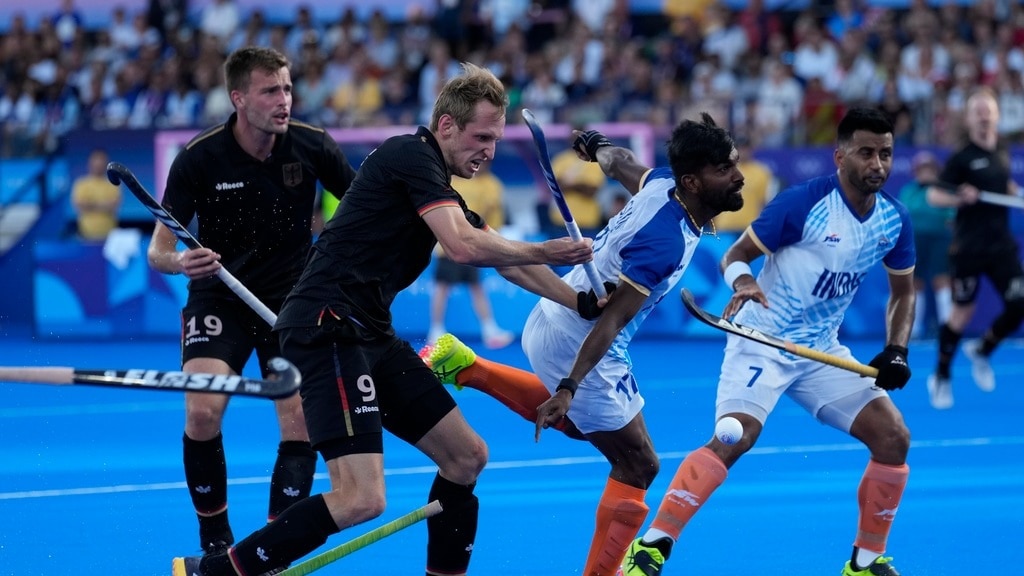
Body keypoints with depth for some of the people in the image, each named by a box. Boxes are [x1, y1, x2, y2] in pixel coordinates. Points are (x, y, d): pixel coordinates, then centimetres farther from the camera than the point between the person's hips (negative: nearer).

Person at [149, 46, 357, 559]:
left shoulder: (312, 146, -11)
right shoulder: (199, 158, -15)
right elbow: (158, 250, -12)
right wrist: (178, 261, -34)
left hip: (292, 300, 1)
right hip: (219, 298, -1)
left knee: (302, 422, -14)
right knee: (203, 412, -20)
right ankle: (216, 546, -1)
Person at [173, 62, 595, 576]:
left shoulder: (443, 190, 20)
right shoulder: (411, 154, -9)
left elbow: (507, 261, 27)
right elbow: (464, 246, -19)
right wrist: (547, 252, -6)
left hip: (368, 335, 11)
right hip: (327, 328, -11)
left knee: (465, 456, 13)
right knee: (362, 498, -20)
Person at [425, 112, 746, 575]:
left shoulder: (662, 183, -9)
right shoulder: (667, 241, -32)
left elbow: (618, 161, 13)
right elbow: (610, 321, -33)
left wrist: (596, 145, 30)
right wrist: (568, 388, -34)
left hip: (556, 317, 9)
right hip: (574, 342, -9)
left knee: (578, 419, 35)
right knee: (638, 465, -1)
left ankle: (465, 367, 29)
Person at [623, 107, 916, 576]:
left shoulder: (894, 220, -1)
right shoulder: (802, 203, -18)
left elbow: (902, 291, 15)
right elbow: (734, 255, -10)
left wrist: (895, 351, 0)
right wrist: (742, 280, -33)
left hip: (822, 352, 6)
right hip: (762, 341, -6)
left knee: (893, 438, -4)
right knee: (734, 438, -26)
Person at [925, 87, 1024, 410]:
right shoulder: (962, 158, -9)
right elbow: (933, 195, -13)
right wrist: (960, 198, -29)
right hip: (969, 247, -5)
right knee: (962, 313, 0)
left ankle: (981, 352, 23)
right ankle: (941, 378, 18)